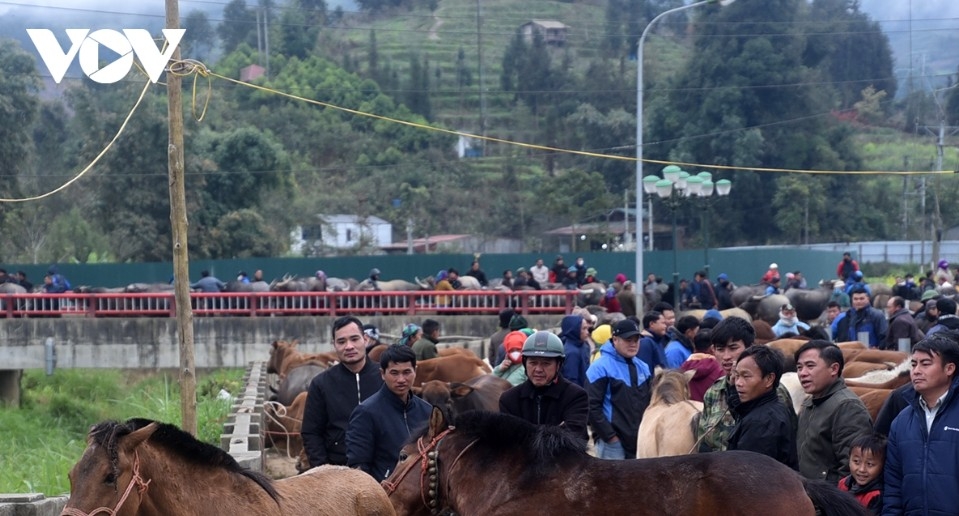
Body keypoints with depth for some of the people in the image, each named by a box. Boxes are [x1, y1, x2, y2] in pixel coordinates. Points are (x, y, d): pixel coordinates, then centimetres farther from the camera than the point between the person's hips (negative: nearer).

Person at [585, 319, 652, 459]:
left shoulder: (642, 368, 15)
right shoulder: (601, 367, -9)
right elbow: (592, 407, -14)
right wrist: (609, 436, -15)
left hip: (639, 441, 7)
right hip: (612, 442, -7)